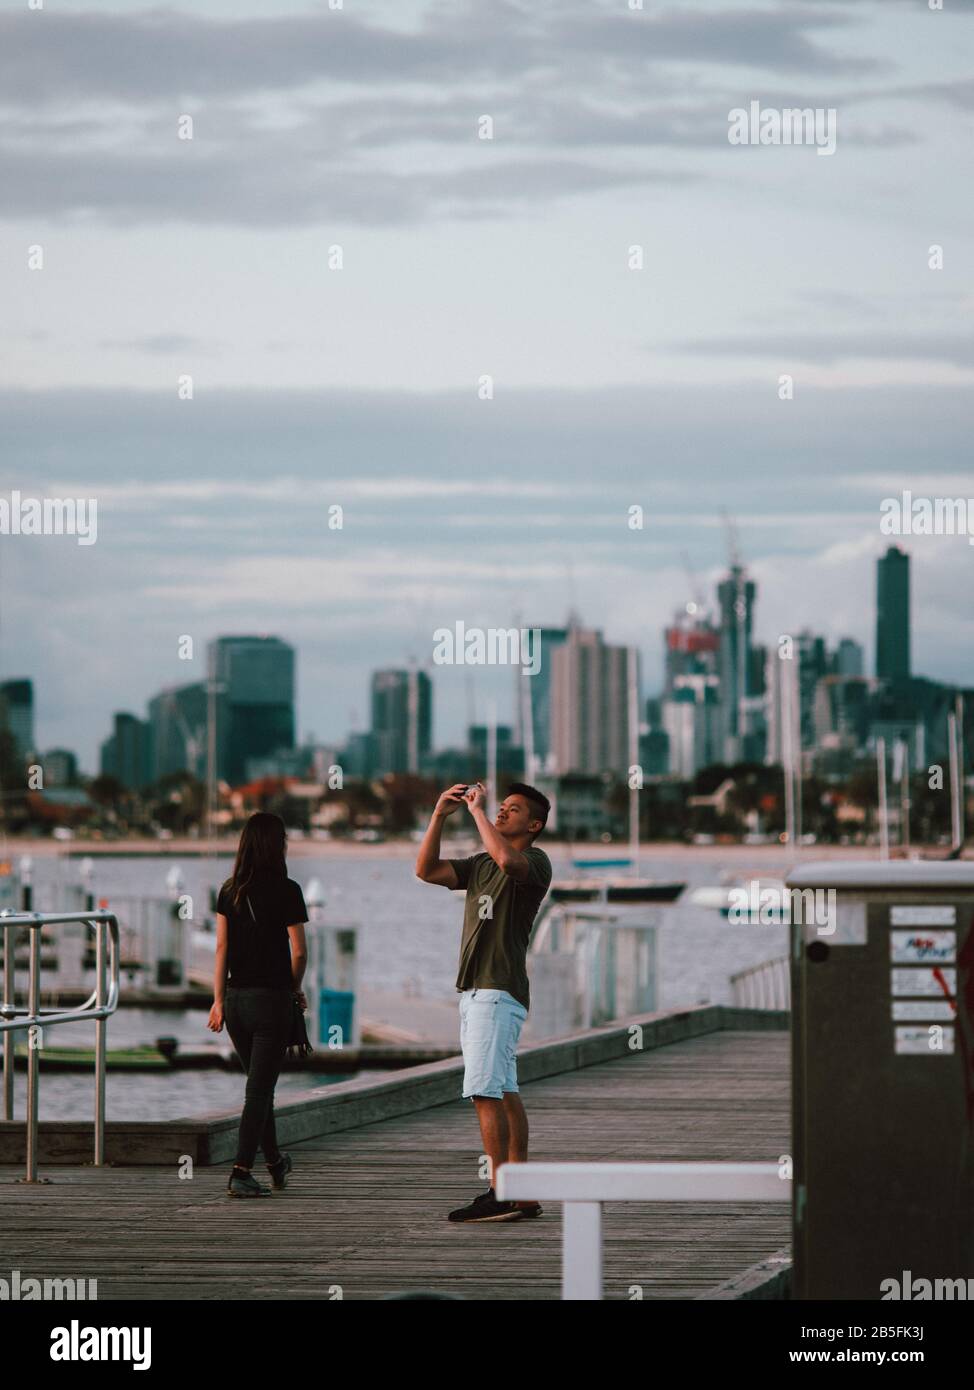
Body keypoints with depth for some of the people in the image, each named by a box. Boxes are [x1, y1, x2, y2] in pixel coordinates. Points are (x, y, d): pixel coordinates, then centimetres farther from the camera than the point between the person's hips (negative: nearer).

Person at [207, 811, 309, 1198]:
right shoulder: (286, 891, -9)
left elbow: (222, 948, 2)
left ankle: (275, 1163, 33)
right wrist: (296, 989, 8)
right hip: (272, 999, -5)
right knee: (260, 1088, -2)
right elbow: (298, 951, -9)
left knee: (259, 1083, 20)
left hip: (236, 999, 5)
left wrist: (218, 1001, 4)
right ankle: (241, 1173, -10)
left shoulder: (230, 891, 4)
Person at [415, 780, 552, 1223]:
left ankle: (501, 1194, -19)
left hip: (499, 992, -9)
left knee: (485, 1091, -16)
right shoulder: (479, 865, 21)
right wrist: (439, 815, 5)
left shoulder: (536, 861, -5)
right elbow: (427, 870, 14)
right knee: (503, 1093, 9)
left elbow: (508, 861, -28)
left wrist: (478, 811, -18)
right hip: (474, 990, 9)